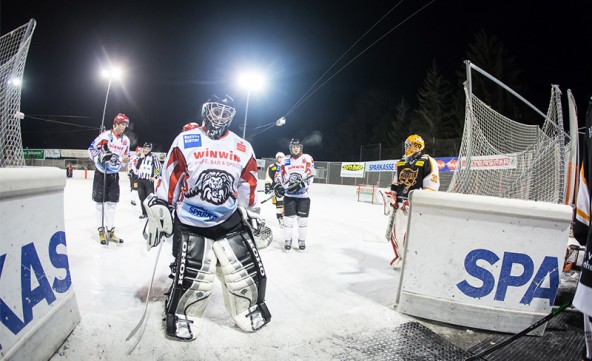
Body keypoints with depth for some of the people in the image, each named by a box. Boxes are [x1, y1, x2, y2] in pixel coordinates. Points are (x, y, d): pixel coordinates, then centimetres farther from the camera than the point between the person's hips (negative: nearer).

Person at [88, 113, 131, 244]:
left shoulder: (125, 140, 2)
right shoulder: (105, 135, -12)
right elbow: (91, 149, -7)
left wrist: (124, 159, -10)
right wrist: (100, 157, -21)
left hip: (114, 174, 4)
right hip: (101, 172, -4)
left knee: (112, 203, 6)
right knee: (100, 202, 1)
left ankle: (110, 231, 14)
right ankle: (101, 231, 10)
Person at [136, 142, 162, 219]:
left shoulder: (153, 157, -4)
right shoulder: (140, 156, 13)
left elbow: (159, 167, -3)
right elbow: (137, 167, 7)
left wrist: (155, 177, -4)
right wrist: (141, 158, -2)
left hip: (149, 180, -6)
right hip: (140, 179, 6)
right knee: (142, 197, 9)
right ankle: (144, 213, 18)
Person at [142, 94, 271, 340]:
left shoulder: (243, 148, 7)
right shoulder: (185, 142, -3)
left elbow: (248, 189, 14)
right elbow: (168, 180, -2)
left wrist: (253, 213, 17)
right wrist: (158, 210, -5)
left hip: (230, 222, 3)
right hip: (190, 224, -3)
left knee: (247, 272, 4)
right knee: (192, 278, -5)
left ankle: (250, 311, 30)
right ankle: (179, 317, 22)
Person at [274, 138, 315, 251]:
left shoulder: (307, 159, 2)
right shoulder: (285, 160, 10)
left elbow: (310, 175, -7)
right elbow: (279, 175, 12)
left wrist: (301, 184, -20)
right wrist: (278, 186, -4)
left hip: (303, 194, -1)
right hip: (289, 194, 1)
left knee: (302, 218, 4)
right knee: (288, 218, 0)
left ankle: (302, 240, 20)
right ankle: (288, 240, 15)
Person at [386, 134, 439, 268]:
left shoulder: (428, 162, -6)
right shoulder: (401, 163, 15)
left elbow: (432, 186, -12)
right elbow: (395, 183, 21)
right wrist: (393, 199, 11)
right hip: (401, 203, 7)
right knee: (395, 232, 11)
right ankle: (401, 256, 32)